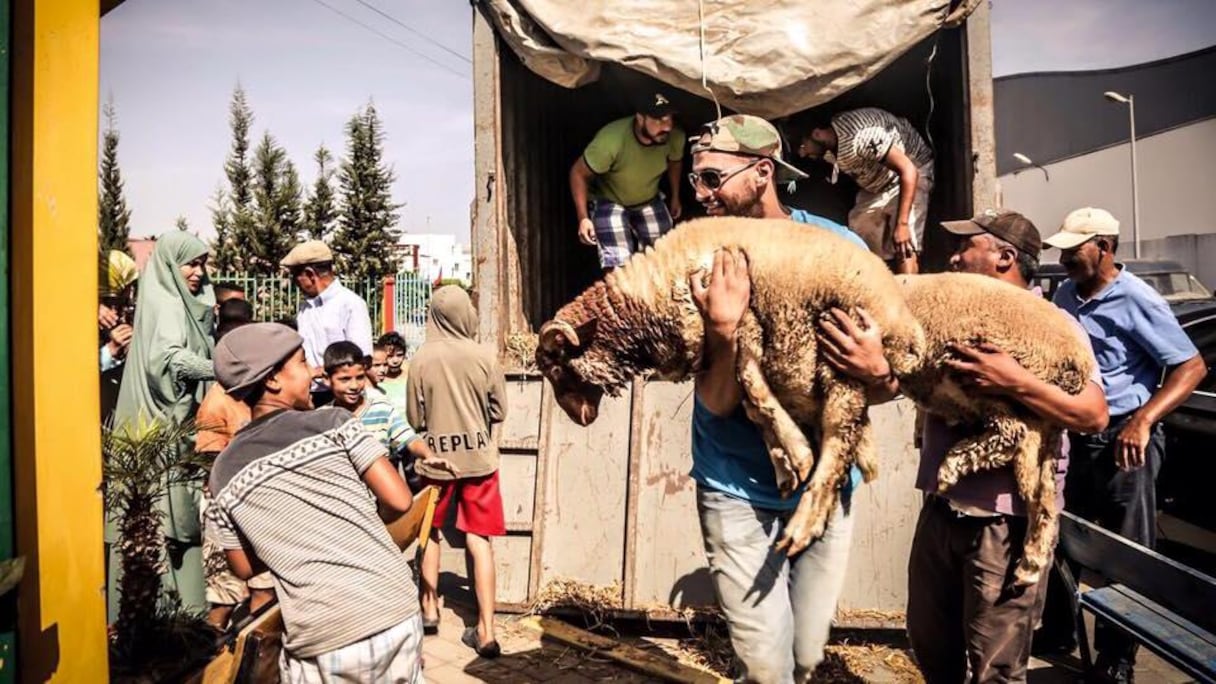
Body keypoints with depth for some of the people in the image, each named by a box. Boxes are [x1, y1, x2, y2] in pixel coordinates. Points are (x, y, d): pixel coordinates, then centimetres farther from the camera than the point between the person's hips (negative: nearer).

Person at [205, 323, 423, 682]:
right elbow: (399, 501, -7)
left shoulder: (225, 473, 6)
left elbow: (245, 568, 13)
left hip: (320, 640, 1)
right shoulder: (333, 422, -3)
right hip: (395, 614, -1)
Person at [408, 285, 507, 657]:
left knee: (429, 532, 21)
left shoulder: (421, 358, -10)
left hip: (436, 458, 0)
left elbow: (414, 418, -3)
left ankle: (429, 609, 34)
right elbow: (499, 412, 0)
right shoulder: (484, 357, -9)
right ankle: (485, 630, 3)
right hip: (478, 457, 0)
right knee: (479, 540, 3)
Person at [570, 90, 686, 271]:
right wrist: (583, 217, -28)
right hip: (608, 201, -4)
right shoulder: (611, 140, -37)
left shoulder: (675, 137, -23)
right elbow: (578, 173, -24)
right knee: (619, 265, -19)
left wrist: (675, 198, 13)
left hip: (649, 200, 5)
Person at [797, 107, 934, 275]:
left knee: (903, 248, -20)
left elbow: (908, 169, -35)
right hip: (875, 185, 8)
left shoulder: (860, 136, -35)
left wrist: (902, 224, -38)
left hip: (911, 172, -8)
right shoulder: (827, 150, -11)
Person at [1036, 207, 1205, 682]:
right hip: (1081, 436, 7)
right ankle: (1057, 632, 32)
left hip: (1125, 437, -7)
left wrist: (1143, 420, -25)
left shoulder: (1136, 301, -13)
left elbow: (1192, 366, -14)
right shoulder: (1064, 296, 7)